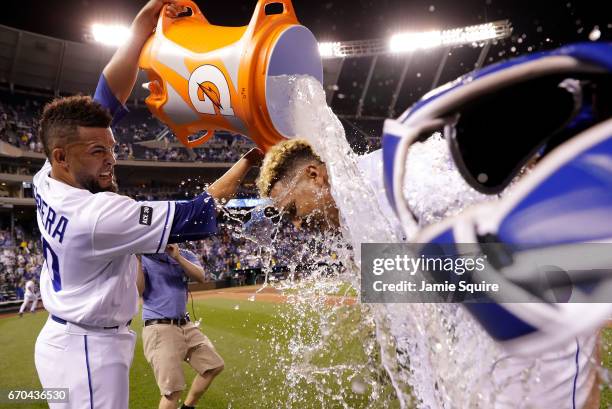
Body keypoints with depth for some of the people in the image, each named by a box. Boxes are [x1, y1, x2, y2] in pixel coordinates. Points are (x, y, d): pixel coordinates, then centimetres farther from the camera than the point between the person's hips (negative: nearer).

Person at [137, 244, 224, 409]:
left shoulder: (185, 255, 9)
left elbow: (201, 277, -10)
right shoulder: (144, 257, -3)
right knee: (173, 389, -10)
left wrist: (177, 257, -20)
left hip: (185, 325, 6)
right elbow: (137, 290, -16)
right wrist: (137, 259, -23)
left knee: (214, 366, 13)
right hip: (159, 329, -6)